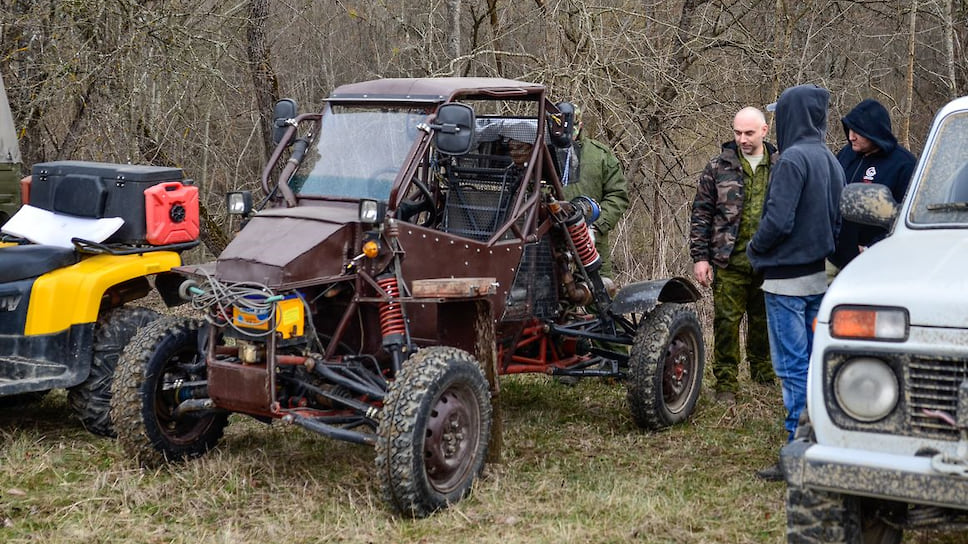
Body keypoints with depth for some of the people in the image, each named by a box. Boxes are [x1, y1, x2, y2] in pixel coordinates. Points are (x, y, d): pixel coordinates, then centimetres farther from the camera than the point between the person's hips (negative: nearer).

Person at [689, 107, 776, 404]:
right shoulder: (718, 168, 2)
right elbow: (701, 215, 3)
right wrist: (700, 257, -3)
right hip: (730, 262, -2)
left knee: (763, 322, 13)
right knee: (726, 321, -3)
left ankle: (764, 378, 27)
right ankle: (726, 384, 5)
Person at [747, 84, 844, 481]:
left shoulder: (793, 159, -17)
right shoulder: (831, 161, 10)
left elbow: (778, 220, -21)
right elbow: (836, 220, 15)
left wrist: (754, 248, -4)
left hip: (787, 280, -8)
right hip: (819, 276, 9)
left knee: (792, 366, -4)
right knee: (813, 361, 14)